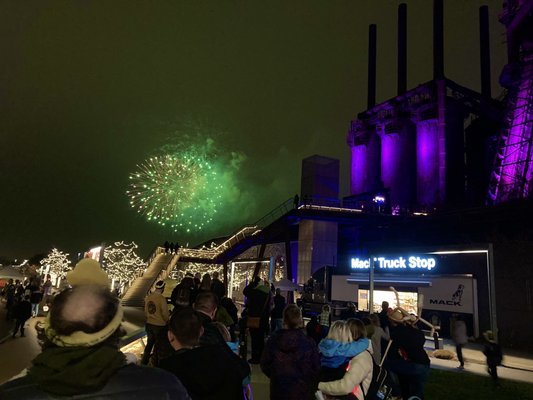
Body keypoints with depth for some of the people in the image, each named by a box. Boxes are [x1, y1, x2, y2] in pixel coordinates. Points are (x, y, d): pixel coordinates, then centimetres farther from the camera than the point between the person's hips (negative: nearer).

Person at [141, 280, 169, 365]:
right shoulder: (161, 298, -23)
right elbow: (165, 313, -16)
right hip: (160, 325, -6)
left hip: (149, 324, 6)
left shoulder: (148, 297, -4)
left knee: (149, 343, 22)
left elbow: (145, 311, 8)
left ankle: (144, 362, 31)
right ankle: (156, 364, 23)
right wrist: (167, 321, 3)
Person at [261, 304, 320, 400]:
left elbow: (265, 364, 0)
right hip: (302, 391, -2)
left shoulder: (273, 339, -10)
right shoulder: (308, 342, -18)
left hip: (278, 390, 2)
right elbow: (316, 368, -9)